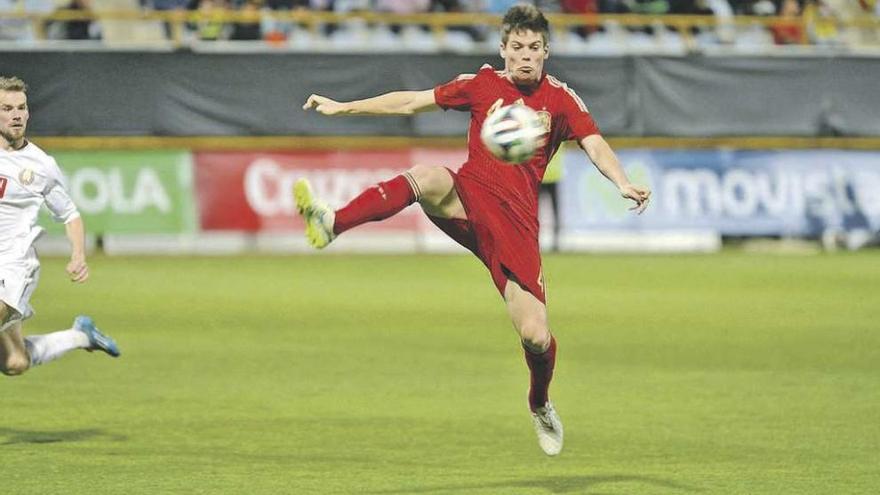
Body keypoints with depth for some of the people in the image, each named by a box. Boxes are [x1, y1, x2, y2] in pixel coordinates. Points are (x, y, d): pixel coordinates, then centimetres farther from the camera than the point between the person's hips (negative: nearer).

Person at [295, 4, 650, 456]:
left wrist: (623, 183, -28)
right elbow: (411, 102, 17)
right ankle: (331, 224, -54)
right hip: (469, 196, 0)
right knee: (429, 178, -37)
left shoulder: (560, 98, 6)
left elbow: (596, 147, -7)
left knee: (536, 336, -9)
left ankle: (539, 405, 25)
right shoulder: (483, 84, 10)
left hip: (516, 220, 0)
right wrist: (342, 108, 17)